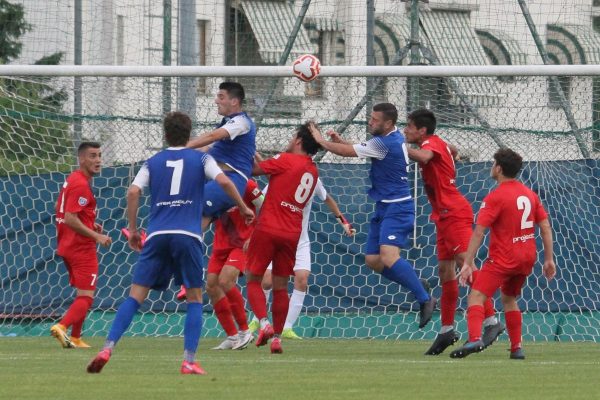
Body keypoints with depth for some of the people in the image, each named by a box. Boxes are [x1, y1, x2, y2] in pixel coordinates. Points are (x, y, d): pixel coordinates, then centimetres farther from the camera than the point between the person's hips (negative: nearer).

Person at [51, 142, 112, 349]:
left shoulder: (72, 180, 13)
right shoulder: (81, 184, -18)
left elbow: (61, 211, 24)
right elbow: (70, 219, -25)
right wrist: (96, 236, -22)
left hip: (68, 246, 10)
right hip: (82, 248, -10)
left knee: (82, 295, 19)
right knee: (86, 297, -11)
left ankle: (75, 338, 20)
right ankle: (62, 327, -27)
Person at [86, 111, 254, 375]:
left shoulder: (153, 162, 14)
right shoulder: (200, 159, 10)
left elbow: (133, 192, 1)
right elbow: (224, 182, -5)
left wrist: (133, 230, 9)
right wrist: (243, 208, 8)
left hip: (157, 235, 1)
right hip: (188, 235, -1)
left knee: (136, 295, 0)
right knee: (195, 299, 9)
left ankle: (108, 348, -15)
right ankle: (189, 361, -3)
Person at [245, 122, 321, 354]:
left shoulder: (286, 160, -8)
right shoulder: (313, 171, 12)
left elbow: (255, 170, -3)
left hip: (268, 229, -5)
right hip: (292, 234, 5)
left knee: (253, 280, 4)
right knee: (280, 286, 11)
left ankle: (264, 323, -15)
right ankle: (277, 337, 8)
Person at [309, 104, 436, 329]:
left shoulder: (385, 144, -20)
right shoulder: (395, 138, 10)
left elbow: (348, 152, -14)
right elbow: (358, 150, 23)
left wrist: (322, 141, 1)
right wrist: (340, 141, 7)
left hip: (397, 209, -10)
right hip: (384, 208, 10)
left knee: (388, 257, -24)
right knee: (373, 260, 6)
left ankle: (425, 298, -16)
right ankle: (418, 286, 17)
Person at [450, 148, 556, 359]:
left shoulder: (495, 197, -11)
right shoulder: (530, 194, 9)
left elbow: (479, 232, -14)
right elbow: (545, 227, 11)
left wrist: (468, 263, -14)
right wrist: (549, 259, 17)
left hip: (503, 259, -7)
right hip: (527, 258, 7)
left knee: (477, 296, -13)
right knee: (509, 298, 25)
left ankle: (475, 338, -36)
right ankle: (516, 348, 20)